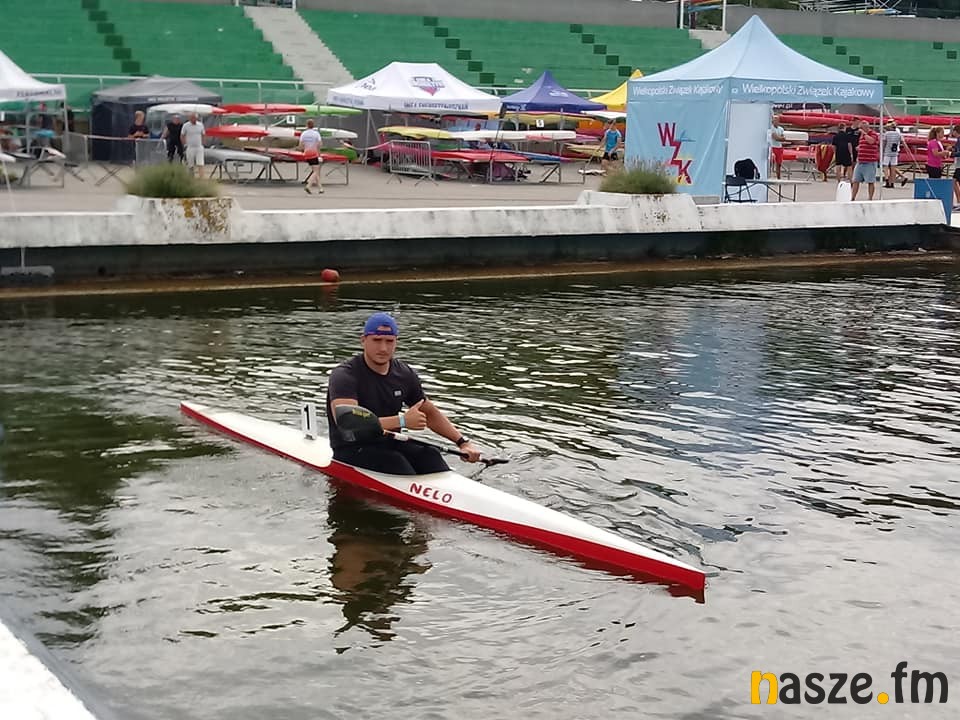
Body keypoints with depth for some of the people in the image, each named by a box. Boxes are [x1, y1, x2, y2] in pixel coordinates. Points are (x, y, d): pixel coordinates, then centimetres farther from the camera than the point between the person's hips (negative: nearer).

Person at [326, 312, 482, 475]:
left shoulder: (405, 374, 6)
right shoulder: (345, 375, -14)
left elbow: (430, 413, 20)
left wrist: (463, 442, 8)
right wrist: (402, 421, -29)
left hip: (390, 444, 6)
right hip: (352, 450, -6)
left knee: (430, 455, -18)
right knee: (395, 462, -30)